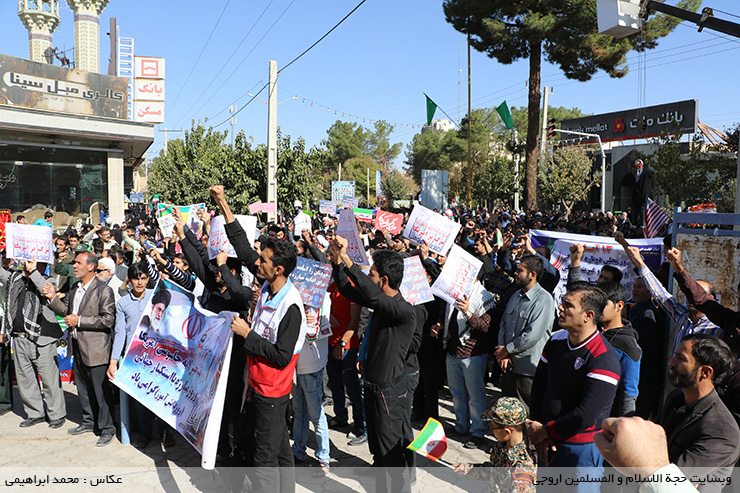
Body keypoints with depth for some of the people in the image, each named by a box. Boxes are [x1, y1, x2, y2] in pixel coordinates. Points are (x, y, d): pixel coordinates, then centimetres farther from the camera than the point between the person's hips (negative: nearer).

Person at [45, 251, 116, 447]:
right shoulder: (74, 289, 11)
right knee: (83, 388, 20)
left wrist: (80, 320, -19)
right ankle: (89, 422, 37)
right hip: (78, 347, 8)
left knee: (100, 390, 0)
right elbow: (66, 310, 17)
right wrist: (53, 298, 1)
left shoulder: (104, 290, -14)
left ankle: (107, 429, 12)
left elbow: (108, 320, -19)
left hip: (95, 349, -8)